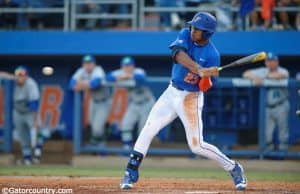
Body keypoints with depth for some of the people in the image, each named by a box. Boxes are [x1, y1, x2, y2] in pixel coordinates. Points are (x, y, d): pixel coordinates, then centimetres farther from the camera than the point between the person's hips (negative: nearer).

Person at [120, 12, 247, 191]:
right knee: (149, 128, -2)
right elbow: (178, 54, -29)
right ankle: (131, 173, 6)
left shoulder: (212, 55, -17)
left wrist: (206, 78, -41)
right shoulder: (186, 35, -7)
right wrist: (200, 70, -43)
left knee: (197, 145, -7)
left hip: (191, 98, -5)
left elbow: (205, 87, -17)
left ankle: (234, 169, 11)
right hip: (172, 93, 5)